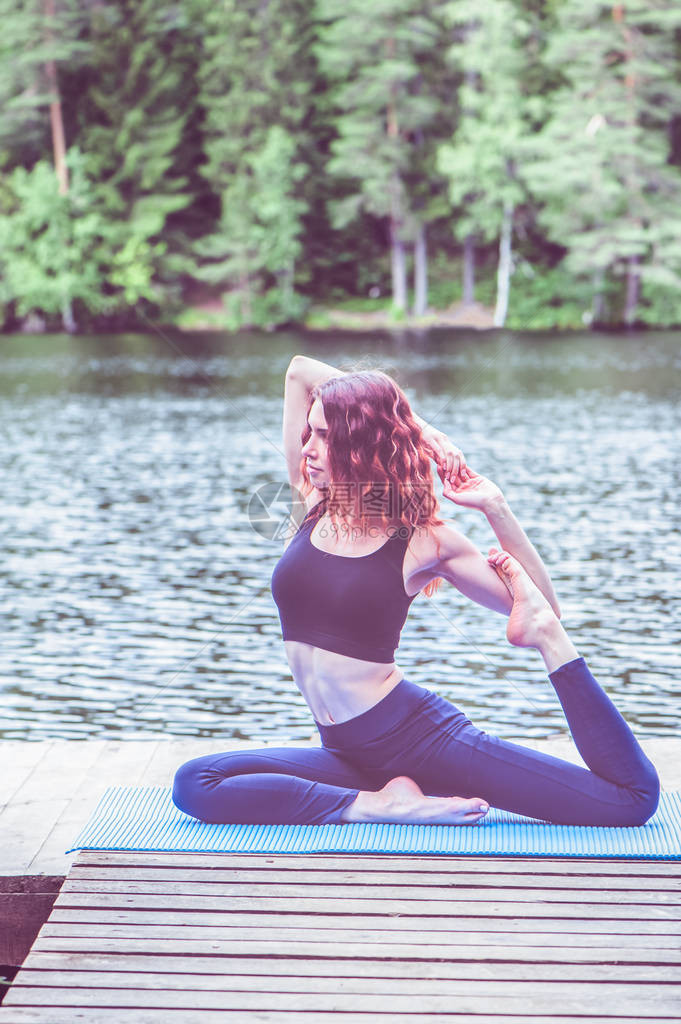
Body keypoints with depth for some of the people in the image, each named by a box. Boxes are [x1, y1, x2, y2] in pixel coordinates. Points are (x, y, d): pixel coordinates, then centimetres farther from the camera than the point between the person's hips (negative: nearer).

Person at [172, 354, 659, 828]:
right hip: (349, 754, 6)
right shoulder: (316, 505, 7)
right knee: (194, 784, -18)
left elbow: (542, 609, -1)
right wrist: (416, 426, 4)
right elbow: (300, 369, 7)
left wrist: (495, 507, -11)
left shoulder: (425, 539, -5)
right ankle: (377, 805, -18)